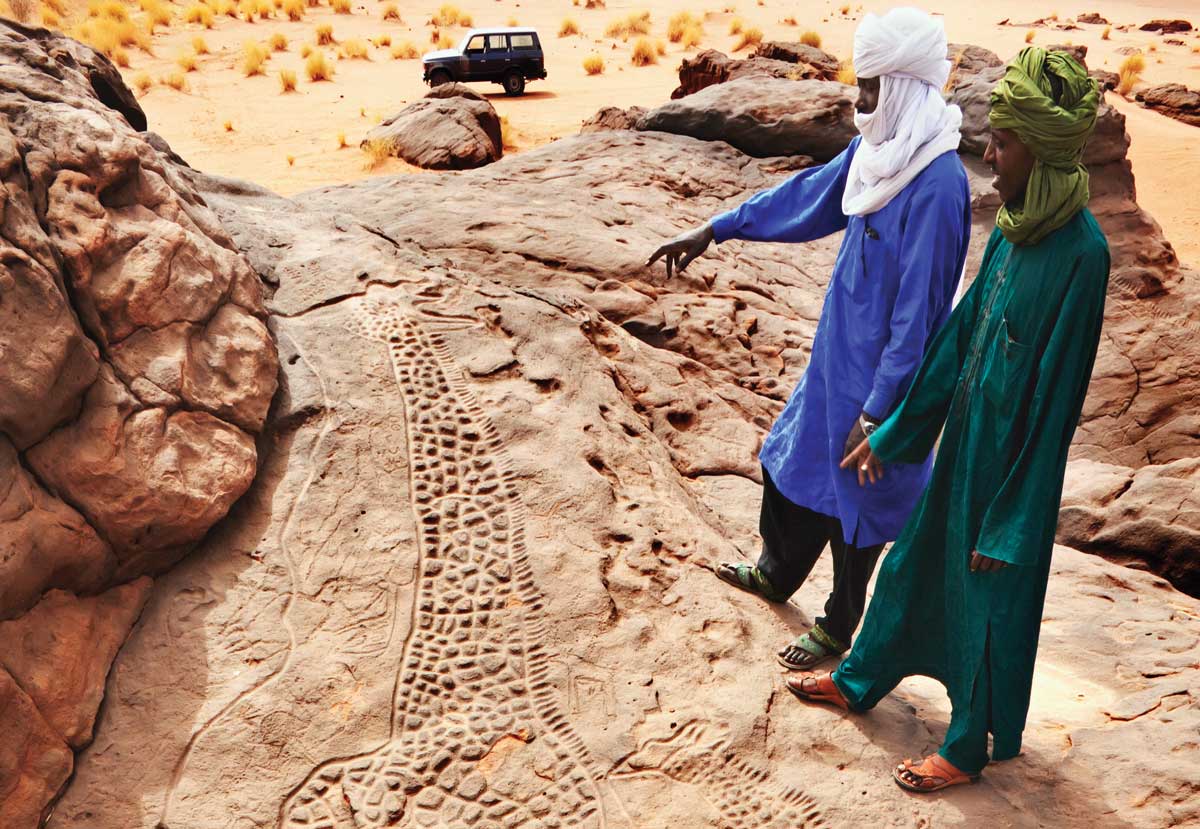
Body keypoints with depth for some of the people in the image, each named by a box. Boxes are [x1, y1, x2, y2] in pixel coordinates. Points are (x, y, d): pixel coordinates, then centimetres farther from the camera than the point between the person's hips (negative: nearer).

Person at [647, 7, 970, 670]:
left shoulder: (936, 185, -27)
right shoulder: (876, 150, -2)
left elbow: (918, 314, -26)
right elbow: (804, 195, 12)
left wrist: (877, 413, -22)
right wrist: (714, 230, 15)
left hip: (879, 372, -8)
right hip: (838, 351, 8)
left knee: (852, 494, 10)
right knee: (792, 460, 23)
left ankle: (838, 627, 34)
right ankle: (776, 574, 49)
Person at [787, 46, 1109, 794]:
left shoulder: (1080, 254, -25)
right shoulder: (1014, 231, -1)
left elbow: (1057, 400, -22)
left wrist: (1008, 527, -17)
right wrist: (891, 434, 12)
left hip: (1014, 461, -8)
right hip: (964, 441, 8)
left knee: (988, 602, 11)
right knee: (915, 563, 23)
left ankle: (970, 748, 34)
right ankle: (861, 680, 46)